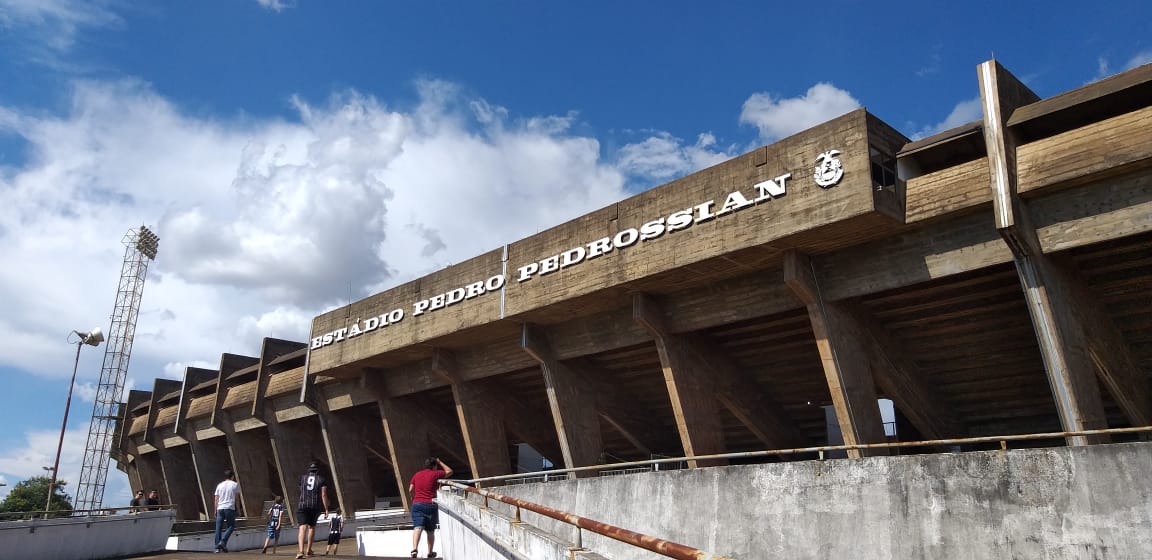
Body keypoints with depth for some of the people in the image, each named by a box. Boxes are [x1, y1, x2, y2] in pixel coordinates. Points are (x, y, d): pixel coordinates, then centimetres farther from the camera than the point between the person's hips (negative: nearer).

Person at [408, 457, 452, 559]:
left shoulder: (416, 474, 13)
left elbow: (410, 489, 12)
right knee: (431, 531, 12)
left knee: (417, 527, -11)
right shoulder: (434, 474, 1)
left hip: (417, 504, 2)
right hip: (430, 505, -2)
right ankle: (430, 552, 19)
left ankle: (414, 548, -32)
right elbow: (449, 471, 12)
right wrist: (440, 462, 22)